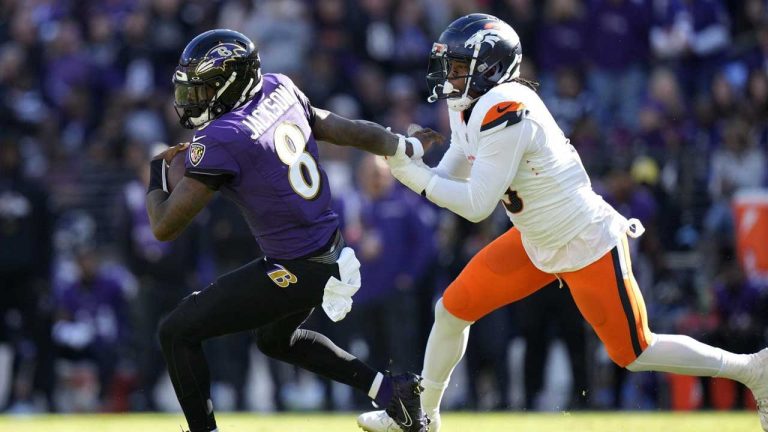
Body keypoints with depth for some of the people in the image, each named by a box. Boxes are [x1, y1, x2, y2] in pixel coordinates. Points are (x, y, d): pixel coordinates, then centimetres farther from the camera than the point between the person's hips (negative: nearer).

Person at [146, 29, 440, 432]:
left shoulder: (218, 140, -21)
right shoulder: (279, 91, 0)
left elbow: (165, 227, -18)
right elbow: (350, 132, 11)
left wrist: (156, 170, 1)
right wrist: (407, 146, 29)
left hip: (296, 270, -9)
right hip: (329, 251, 9)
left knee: (177, 332, -1)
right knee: (276, 338, 34)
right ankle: (391, 389, 31)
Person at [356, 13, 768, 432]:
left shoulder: (505, 110, -28)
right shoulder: (470, 108, 2)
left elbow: (476, 205, -27)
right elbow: (448, 179, 4)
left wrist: (411, 173, -22)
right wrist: (408, 157, -14)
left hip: (587, 247, -9)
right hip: (536, 242, 9)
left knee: (633, 352, 0)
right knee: (451, 310, 8)